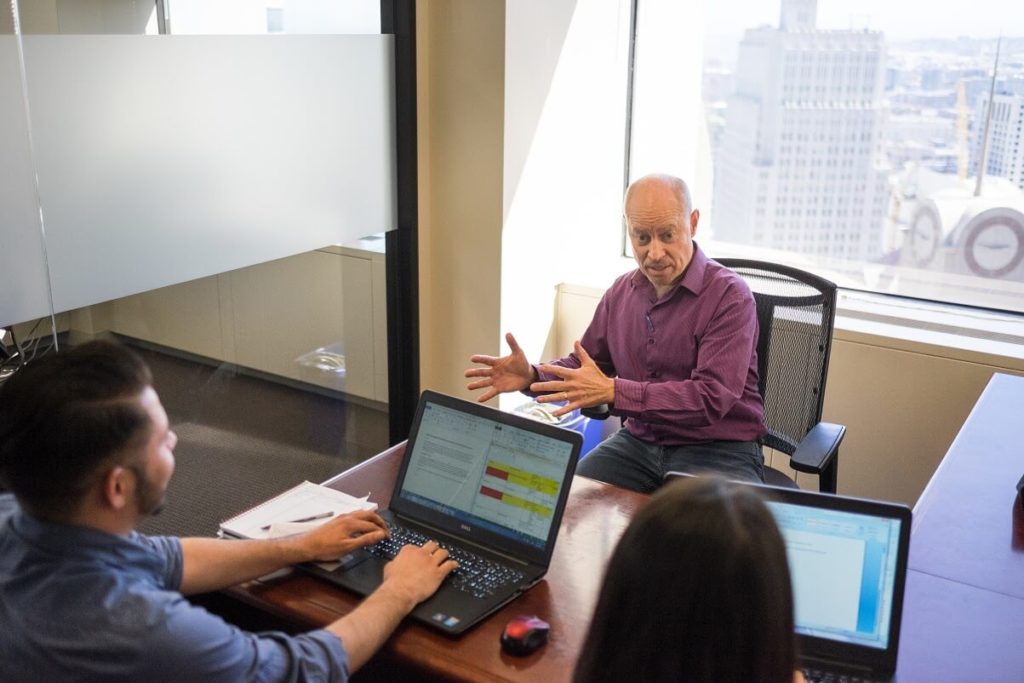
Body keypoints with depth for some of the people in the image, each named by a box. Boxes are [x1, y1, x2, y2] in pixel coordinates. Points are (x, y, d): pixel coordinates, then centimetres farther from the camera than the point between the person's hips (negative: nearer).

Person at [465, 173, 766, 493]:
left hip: (720, 451, -5)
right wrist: (532, 376, -5)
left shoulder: (729, 296, -13)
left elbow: (712, 397, -23)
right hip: (639, 441, 5)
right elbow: (585, 365, 17)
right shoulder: (622, 292, 8)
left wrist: (614, 392, -30)